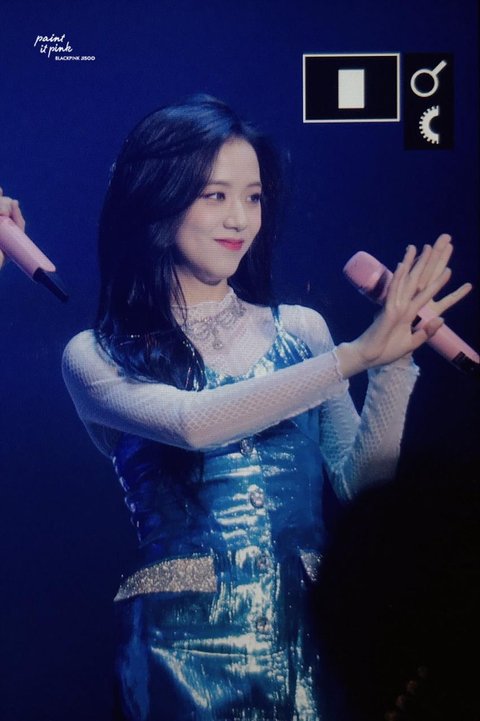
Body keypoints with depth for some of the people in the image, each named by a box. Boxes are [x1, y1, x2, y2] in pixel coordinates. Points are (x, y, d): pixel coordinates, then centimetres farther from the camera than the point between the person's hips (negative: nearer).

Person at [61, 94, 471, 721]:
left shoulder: (299, 329, 3)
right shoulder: (96, 357, -3)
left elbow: (359, 481, -2)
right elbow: (193, 422, -22)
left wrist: (394, 363, -15)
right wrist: (357, 352, -21)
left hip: (305, 629, 3)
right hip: (184, 644, -2)